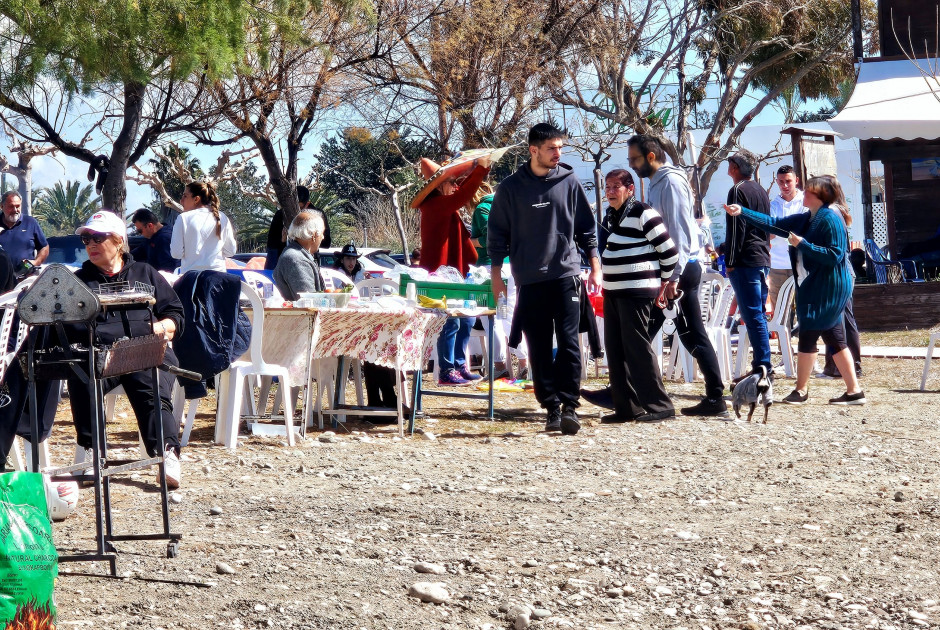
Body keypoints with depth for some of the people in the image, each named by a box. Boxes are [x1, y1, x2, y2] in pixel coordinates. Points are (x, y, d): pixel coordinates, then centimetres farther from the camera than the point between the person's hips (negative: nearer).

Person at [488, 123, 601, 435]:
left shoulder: (569, 182, 5)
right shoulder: (510, 188, 3)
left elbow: (586, 228, 11)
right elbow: (497, 234, 8)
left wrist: (595, 267, 6)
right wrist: (496, 274, 4)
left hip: (566, 275, 0)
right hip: (529, 280, 1)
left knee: (569, 342, -9)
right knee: (539, 349, 3)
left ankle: (569, 406, -8)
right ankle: (551, 407, 9)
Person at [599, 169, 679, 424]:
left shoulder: (643, 214, -12)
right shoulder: (612, 215, 15)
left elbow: (669, 252, -11)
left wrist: (662, 285, -3)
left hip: (636, 293, -9)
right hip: (612, 292, 9)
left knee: (637, 348, -9)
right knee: (615, 350, 8)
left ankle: (659, 405, -3)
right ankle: (626, 407, 13)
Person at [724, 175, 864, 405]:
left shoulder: (830, 219, -15)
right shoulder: (806, 219, 14)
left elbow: (834, 255, -21)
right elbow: (774, 224, 16)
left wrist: (802, 244, -19)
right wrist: (742, 212, 10)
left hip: (827, 289, -9)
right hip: (813, 286, 9)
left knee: (808, 336, -3)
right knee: (834, 339, 9)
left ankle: (801, 390, 5)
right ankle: (854, 391, 10)